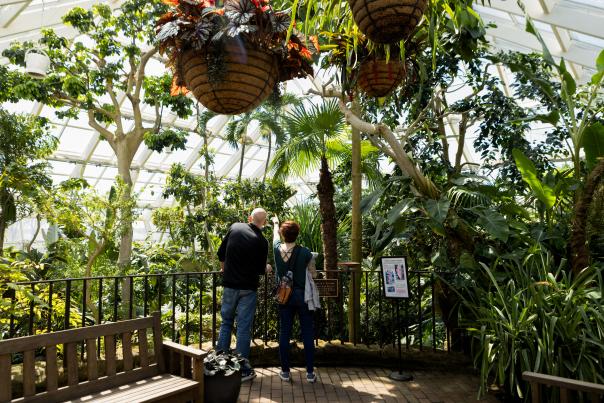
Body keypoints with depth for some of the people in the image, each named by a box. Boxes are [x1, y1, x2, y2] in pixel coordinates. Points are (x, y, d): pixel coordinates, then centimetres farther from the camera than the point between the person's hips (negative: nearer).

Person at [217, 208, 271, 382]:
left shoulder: (235, 228, -2)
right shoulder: (262, 241, -11)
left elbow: (221, 253, 5)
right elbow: (260, 270, -4)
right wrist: (267, 268, 19)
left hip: (229, 285, 3)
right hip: (248, 289, -3)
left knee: (226, 323, 15)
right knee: (244, 327, 3)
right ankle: (243, 369, 9)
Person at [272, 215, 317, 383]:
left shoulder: (277, 249, -4)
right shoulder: (304, 252, -13)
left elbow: (275, 234, 18)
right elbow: (313, 274, -4)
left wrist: (275, 222, 38)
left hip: (284, 297, 3)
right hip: (303, 296, -2)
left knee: (284, 332, 10)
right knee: (307, 333, 6)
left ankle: (285, 371, 18)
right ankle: (310, 373, 13)